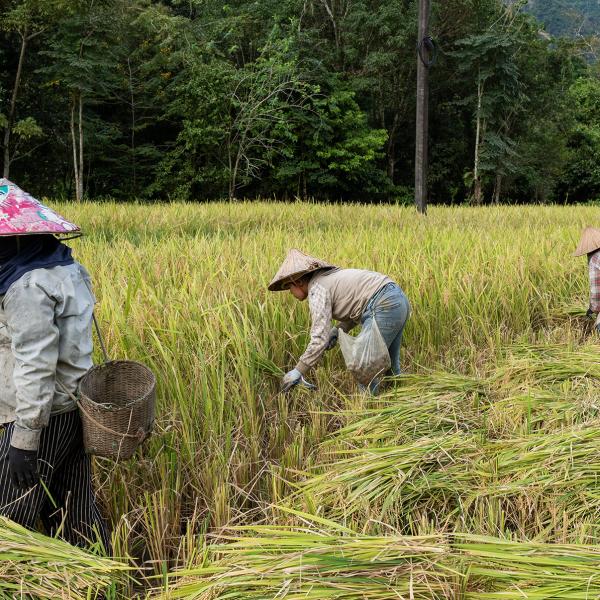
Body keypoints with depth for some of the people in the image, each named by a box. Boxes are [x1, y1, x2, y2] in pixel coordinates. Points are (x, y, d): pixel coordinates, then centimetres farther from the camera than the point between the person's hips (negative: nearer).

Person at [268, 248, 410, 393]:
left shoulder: (317, 290, -7)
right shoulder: (328, 277, 23)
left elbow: (319, 339, -14)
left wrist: (298, 371, -7)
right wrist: (338, 330, 16)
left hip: (384, 307, -10)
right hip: (397, 299, 10)